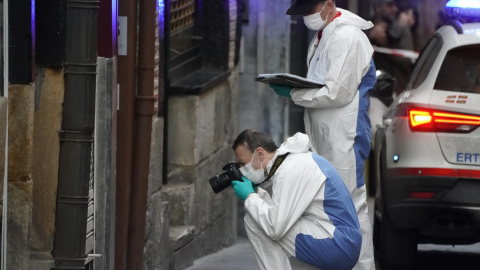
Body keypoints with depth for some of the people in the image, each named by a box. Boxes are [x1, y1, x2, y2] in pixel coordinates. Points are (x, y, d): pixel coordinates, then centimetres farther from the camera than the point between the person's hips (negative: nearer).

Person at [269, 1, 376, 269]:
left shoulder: (347, 38, -15)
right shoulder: (322, 37, 17)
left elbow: (337, 93, -19)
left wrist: (294, 94, -13)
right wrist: (293, 87, 5)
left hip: (344, 138, -10)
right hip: (324, 138, 10)